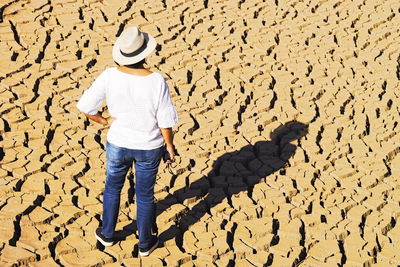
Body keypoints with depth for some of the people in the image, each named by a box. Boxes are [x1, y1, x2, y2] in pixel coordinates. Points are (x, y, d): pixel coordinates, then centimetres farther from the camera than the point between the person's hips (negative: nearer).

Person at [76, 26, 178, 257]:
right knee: (145, 194, 19)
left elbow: (85, 106, -16)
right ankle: (145, 243, 36)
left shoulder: (110, 76, -20)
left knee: (113, 186, 27)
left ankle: (107, 234, 44)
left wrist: (104, 121, 1)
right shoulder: (157, 81, -24)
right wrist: (169, 144, 1)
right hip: (149, 148, -1)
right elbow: (165, 120, -16)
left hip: (118, 144, 1)